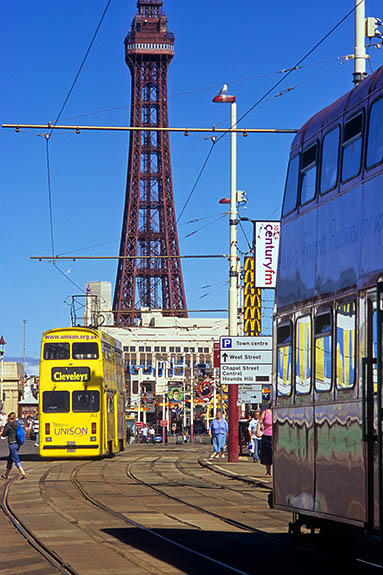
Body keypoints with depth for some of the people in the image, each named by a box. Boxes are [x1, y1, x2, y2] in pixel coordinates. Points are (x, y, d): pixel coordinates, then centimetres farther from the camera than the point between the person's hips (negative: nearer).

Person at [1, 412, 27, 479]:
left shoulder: (8, 425, -11)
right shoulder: (17, 424, 7)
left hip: (12, 444, -8)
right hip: (17, 443, 8)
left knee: (16, 460, -10)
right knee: (10, 459, 18)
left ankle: (22, 472, -22)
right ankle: (6, 474, 25)